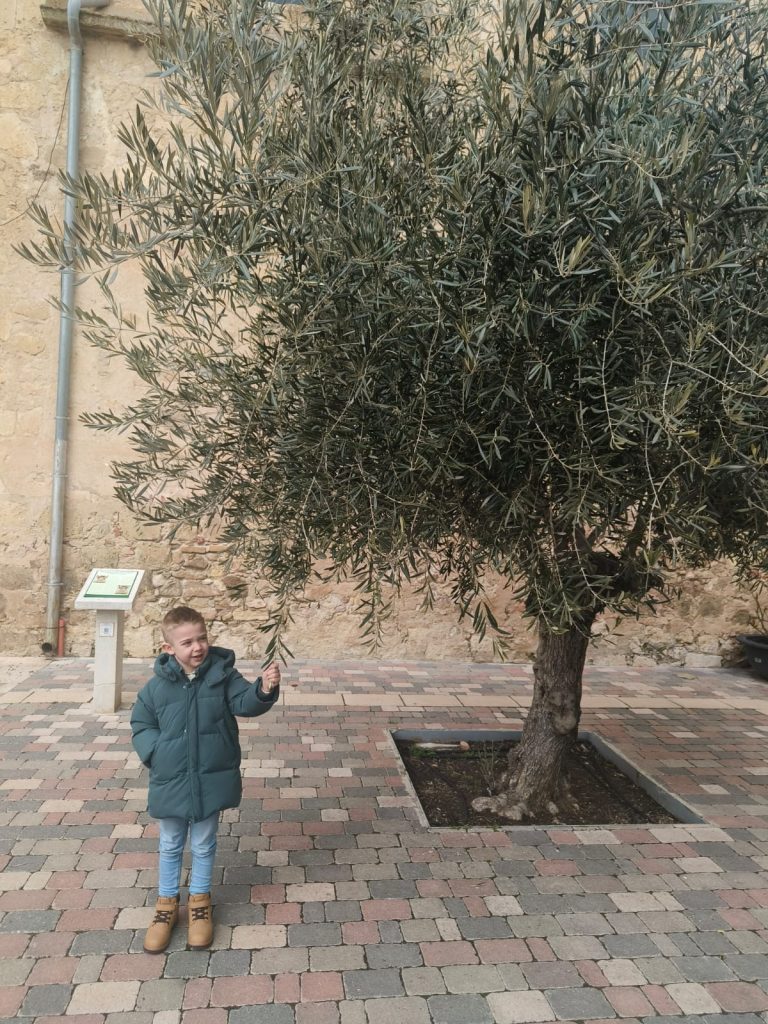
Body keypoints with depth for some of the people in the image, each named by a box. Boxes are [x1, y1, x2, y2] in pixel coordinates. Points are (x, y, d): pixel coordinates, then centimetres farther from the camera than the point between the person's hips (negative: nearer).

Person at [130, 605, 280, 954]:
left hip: (211, 780, -1)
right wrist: (155, 752, -12)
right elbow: (140, 725, 3)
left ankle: (199, 900, 41)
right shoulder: (158, 685, -9)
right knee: (170, 846, 21)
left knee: (203, 846, 18)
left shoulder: (222, 674, -11)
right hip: (170, 782, 1)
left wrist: (264, 689, -40)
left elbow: (244, 702, -20)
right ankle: (167, 903, 42)